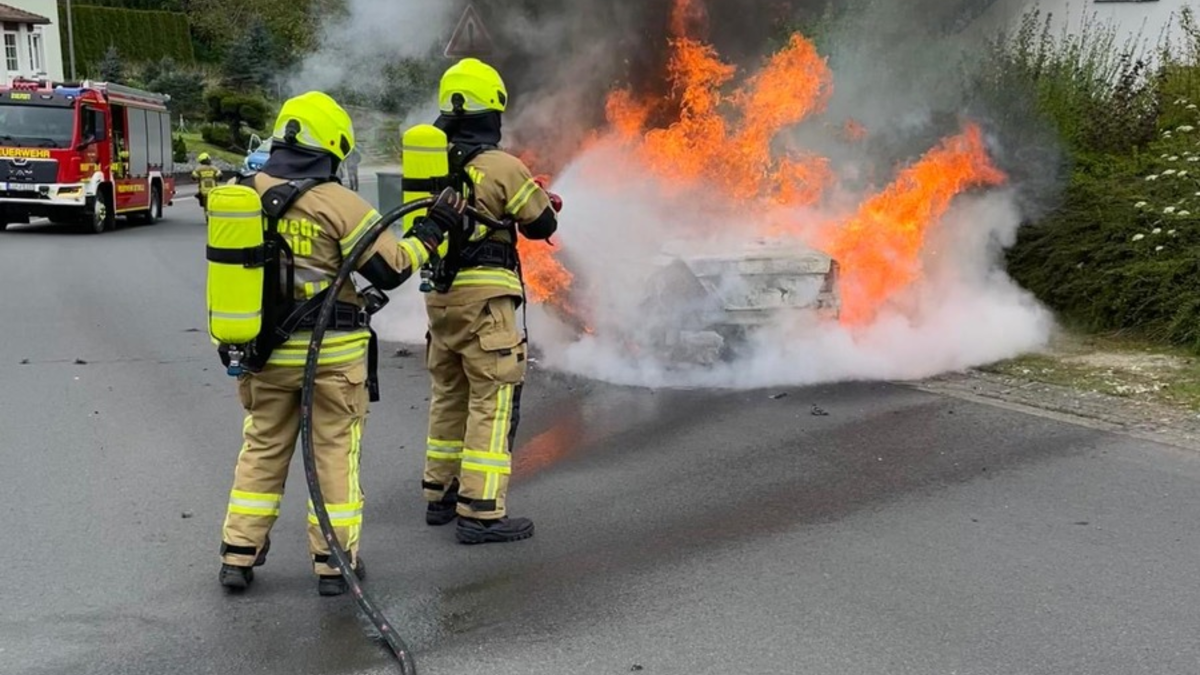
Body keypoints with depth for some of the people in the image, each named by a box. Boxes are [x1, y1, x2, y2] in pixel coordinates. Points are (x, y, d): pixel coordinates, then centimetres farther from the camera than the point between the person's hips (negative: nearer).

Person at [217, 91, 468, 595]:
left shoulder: (246, 194, 1)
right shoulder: (338, 204, -14)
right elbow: (391, 269, -11)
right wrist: (432, 230, 0)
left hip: (267, 347, 4)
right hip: (331, 351, -4)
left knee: (263, 446, 16)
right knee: (335, 451, 8)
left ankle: (239, 555, 19)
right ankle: (334, 562, 13)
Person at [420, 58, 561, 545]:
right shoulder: (502, 167, -11)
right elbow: (543, 225, -2)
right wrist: (540, 204, 20)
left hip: (439, 295, 7)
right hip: (485, 297, -7)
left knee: (449, 394, 19)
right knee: (493, 400, -3)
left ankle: (441, 494, 29)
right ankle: (481, 512, -4)